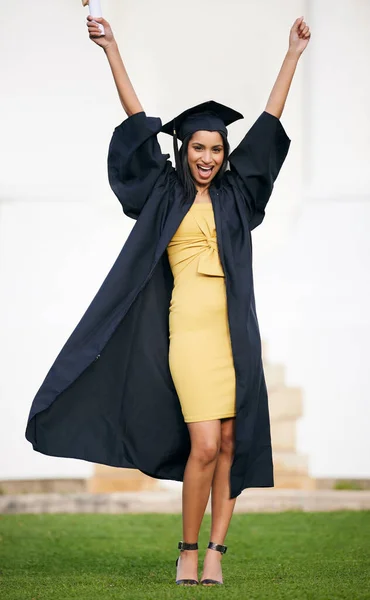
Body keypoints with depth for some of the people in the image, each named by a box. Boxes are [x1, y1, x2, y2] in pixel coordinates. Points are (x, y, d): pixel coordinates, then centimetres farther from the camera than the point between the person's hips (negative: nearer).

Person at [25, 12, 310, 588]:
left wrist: (293, 54, 17)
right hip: (190, 328, -3)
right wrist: (112, 50, 7)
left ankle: (216, 550, 5)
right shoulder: (166, 193, 9)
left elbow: (269, 123, 16)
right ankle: (188, 550, 4)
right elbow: (138, 122, 8)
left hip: (235, 329, 3)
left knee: (230, 443, 1)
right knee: (204, 445, -11)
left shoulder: (235, 192, 14)